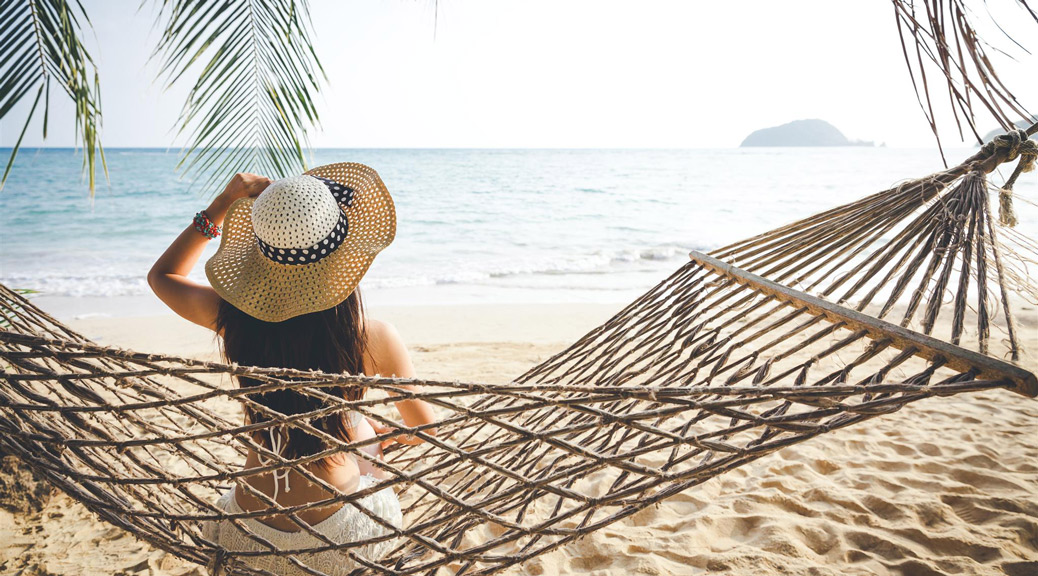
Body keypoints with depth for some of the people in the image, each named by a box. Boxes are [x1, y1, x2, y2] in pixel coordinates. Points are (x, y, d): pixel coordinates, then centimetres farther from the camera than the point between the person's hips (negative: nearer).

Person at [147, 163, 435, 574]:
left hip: (251, 538, 2)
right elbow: (424, 428, -5)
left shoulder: (235, 317, -17)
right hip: (341, 540, -2)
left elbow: (161, 275, 7)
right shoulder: (374, 339, -22)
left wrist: (221, 205, -3)